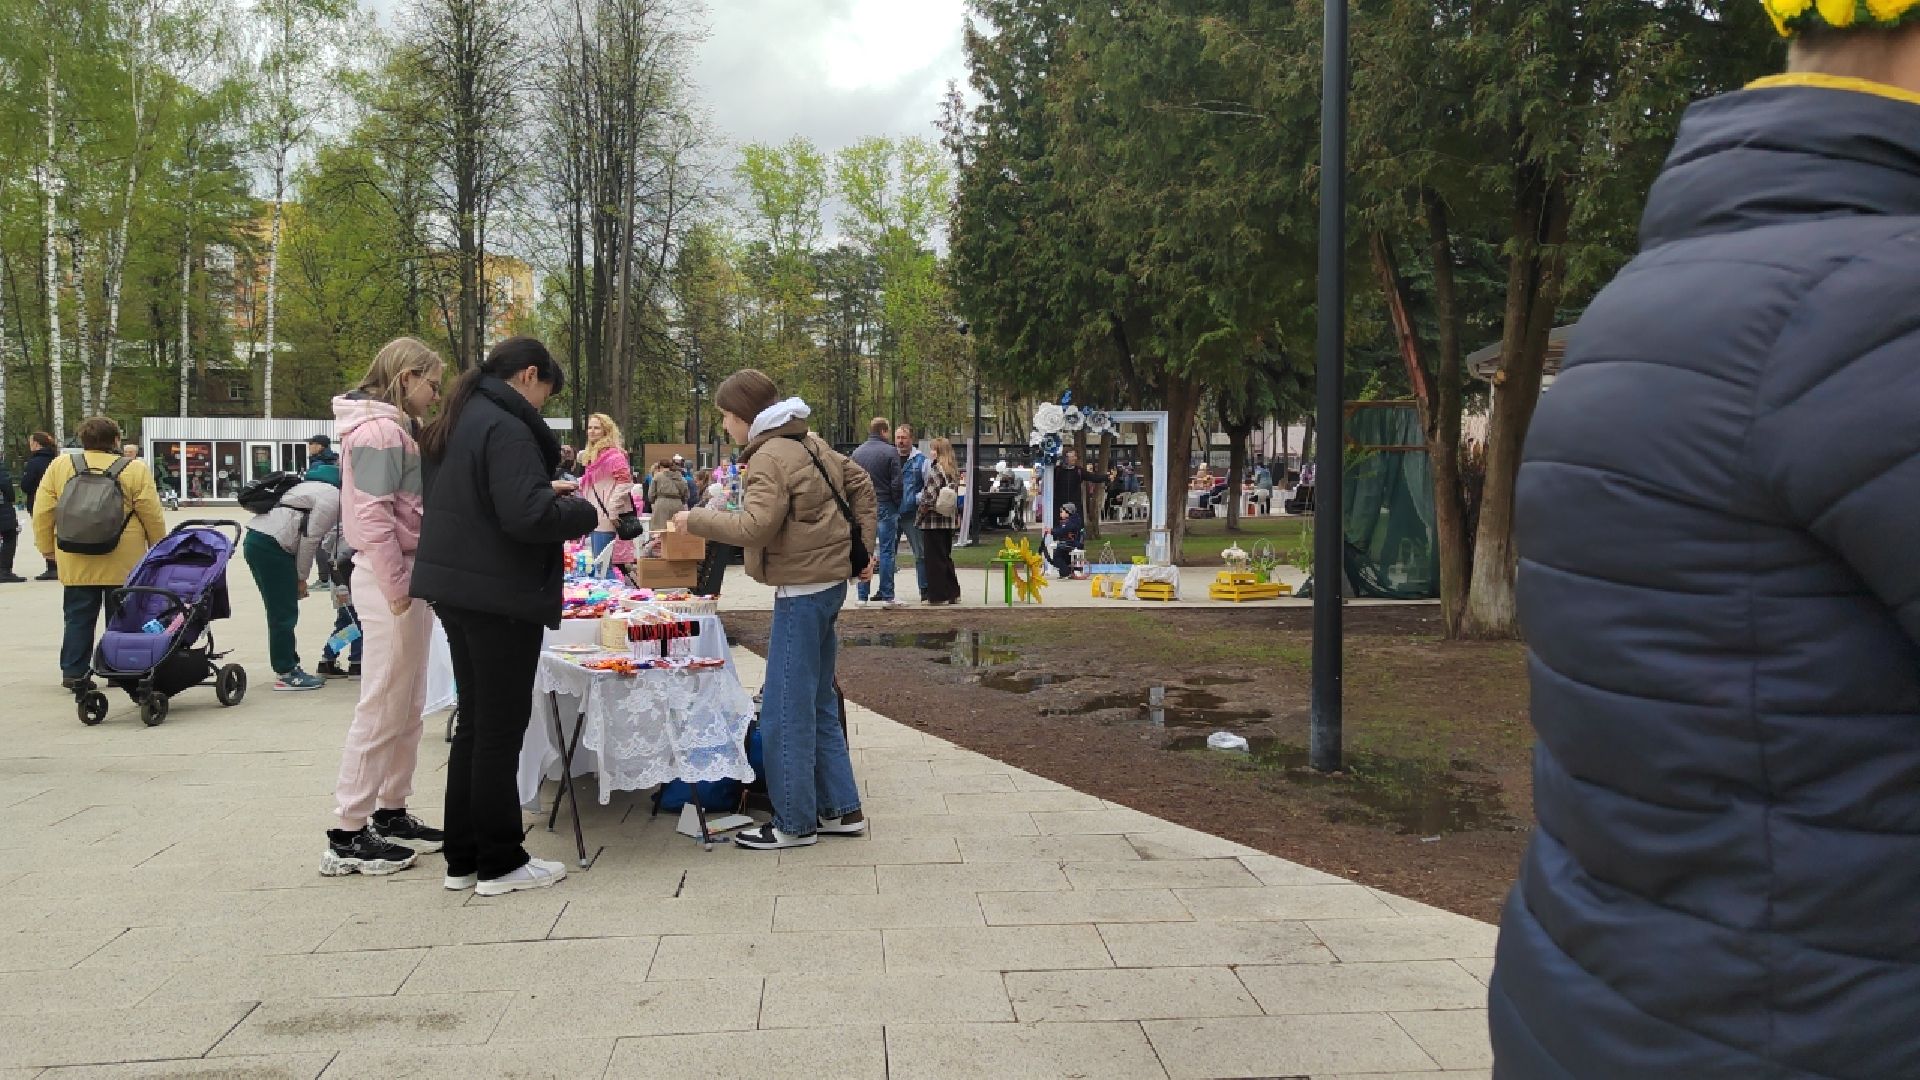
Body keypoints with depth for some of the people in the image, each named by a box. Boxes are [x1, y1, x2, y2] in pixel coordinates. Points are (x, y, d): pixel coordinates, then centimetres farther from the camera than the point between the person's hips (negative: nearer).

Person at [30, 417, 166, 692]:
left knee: (78, 618, 9)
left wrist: (47, 547, 14)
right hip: (123, 564, -2)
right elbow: (153, 517, -3)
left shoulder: (59, 466, 5)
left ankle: (74, 672, 8)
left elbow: (43, 511, 5)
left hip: (75, 562, 2)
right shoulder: (135, 470, -4)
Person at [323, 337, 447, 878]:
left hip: (407, 575, 10)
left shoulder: (396, 429, 17)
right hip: (389, 578, -10)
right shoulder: (379, 431, -14)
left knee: (407, 707, 15)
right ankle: (347, 836, 1)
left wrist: (411, 580, 16)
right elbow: (372, 515, -21)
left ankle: (391, 814, 24)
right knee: (382, 709, -6)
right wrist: (396, 587, -20)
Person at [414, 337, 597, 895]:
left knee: (474, 722, 16)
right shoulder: (507, 427, -17)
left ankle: (462, 858, 23)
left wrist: (545, 489, 14)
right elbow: (527, 516, -27)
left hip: (457, 590, 10)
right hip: (500, 595, -10)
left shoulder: (459, 422, 13)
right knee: (501, 729, -1)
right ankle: (500, 864, 9)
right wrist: (587, 511, -12)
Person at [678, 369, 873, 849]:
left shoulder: (770, 457, -14)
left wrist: (695, 519, -13)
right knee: (818, 703, 16)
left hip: (802, 589, -10)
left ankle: (794, 823, 5)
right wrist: (863, 546, 19)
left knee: (786, 711, -2)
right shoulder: (809, 442, 13)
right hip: (829, 580, 10)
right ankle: (841, 809, 21)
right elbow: (861, 484, 20)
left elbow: (754, 526, -25)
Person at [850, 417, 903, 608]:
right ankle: (887, 596, -2)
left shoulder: (857, 452, 7)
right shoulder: (890, 451, -8)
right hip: (885, 506, -5)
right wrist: (896, 504, 2)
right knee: (887, 551, -1)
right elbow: (896, 483, -11)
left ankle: (862, 596, 10)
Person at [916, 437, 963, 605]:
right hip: (949, 520, 8)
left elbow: (931, 493, -20)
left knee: (935, 558, -1)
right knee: (946, 556, 17)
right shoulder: (954, 470, 11)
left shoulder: (936, 469, -14)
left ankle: (937, 595, 2)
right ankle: (953, 593, 21)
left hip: (933, 520, -8)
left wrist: (922, 510, -6)